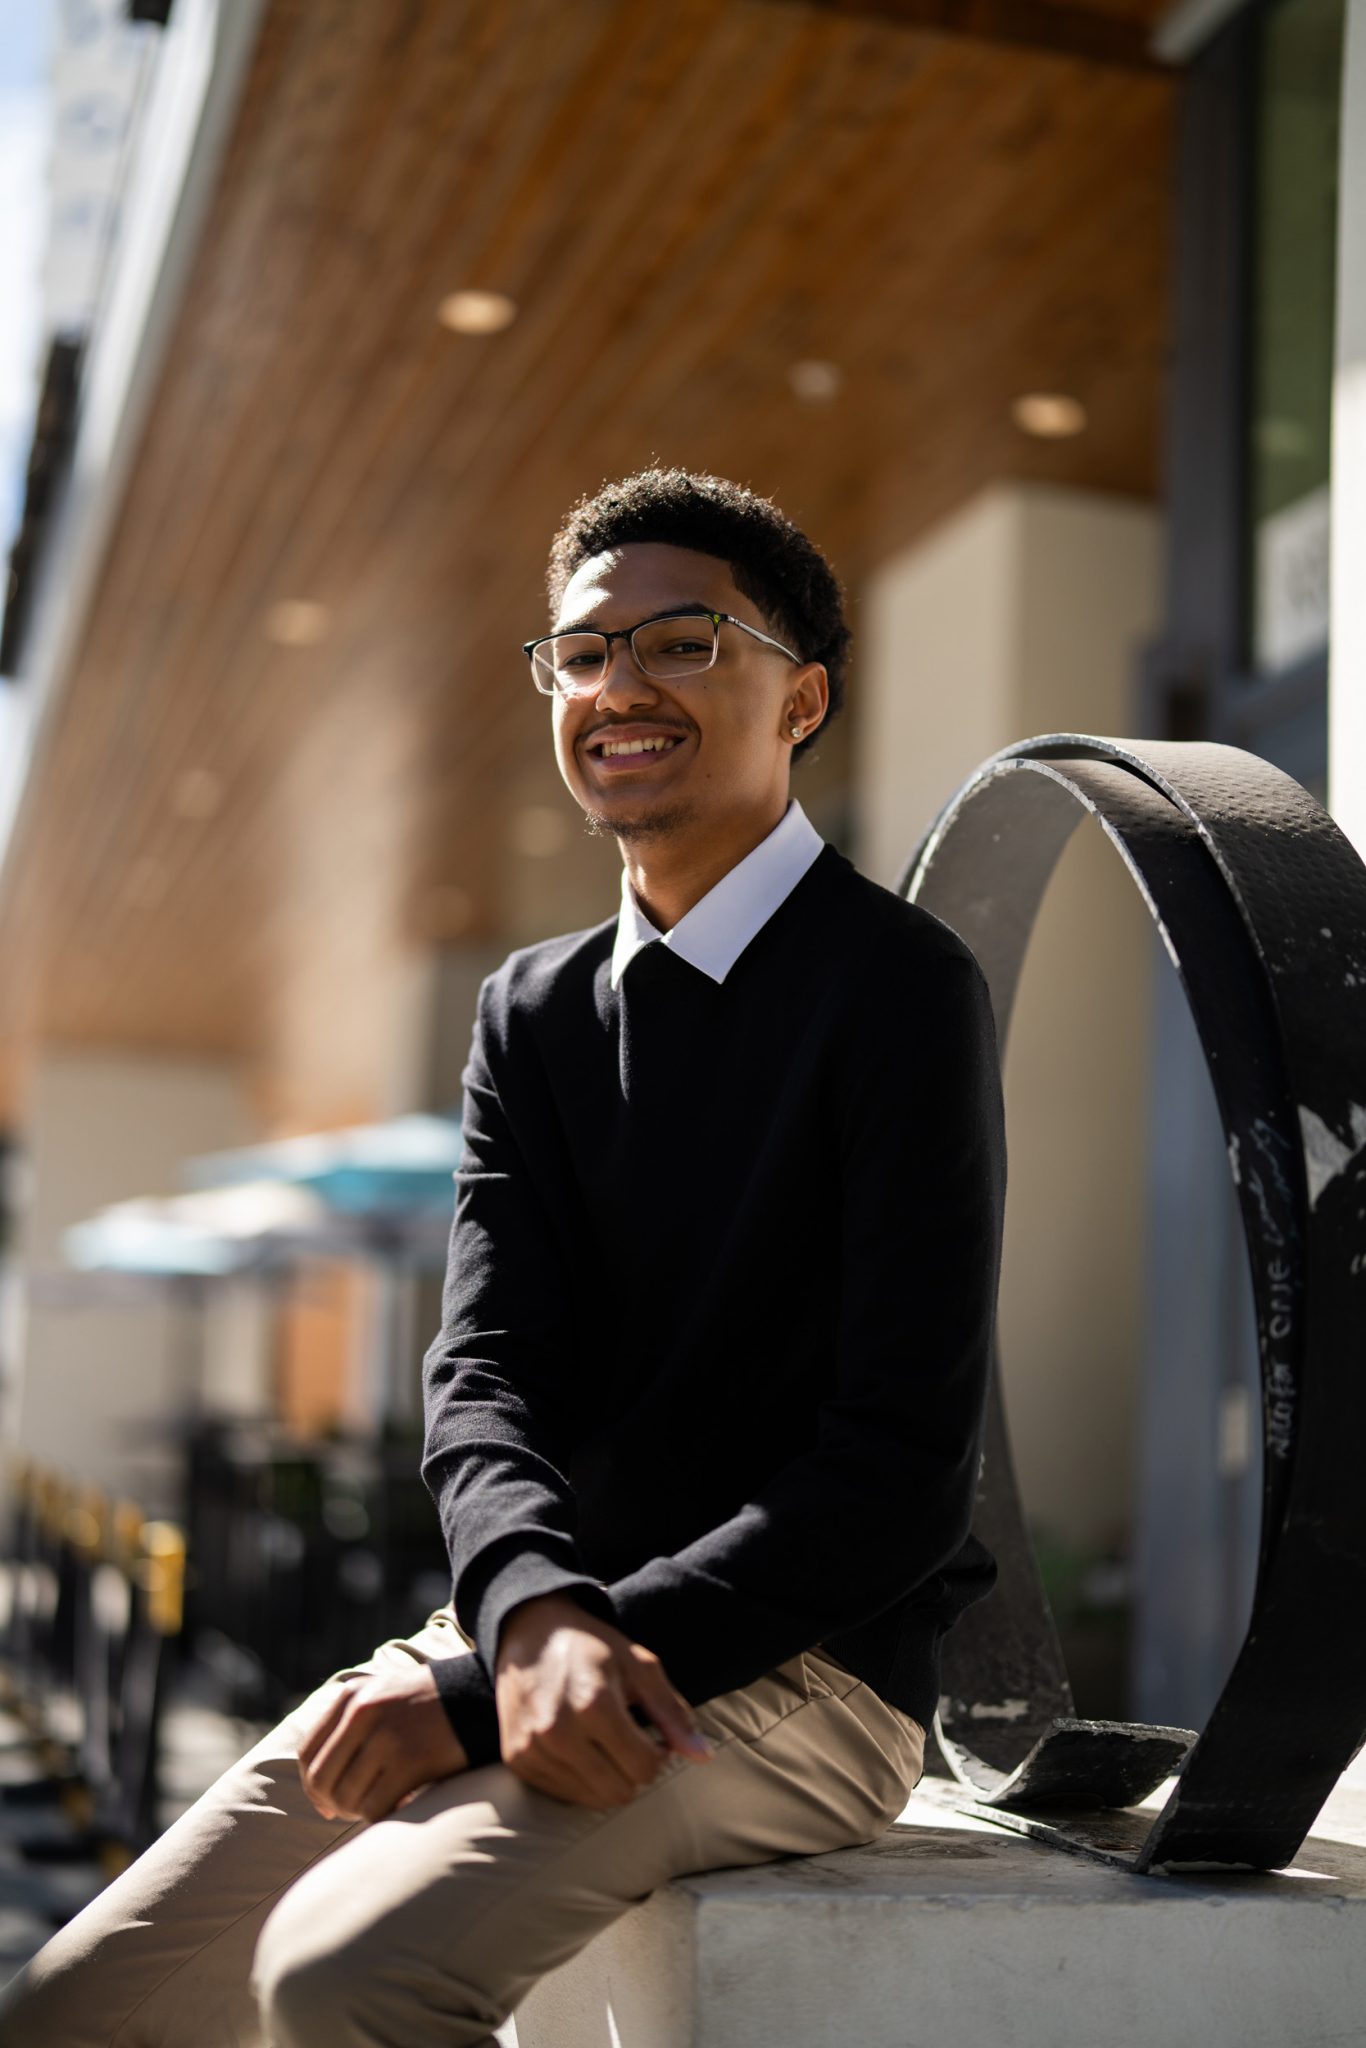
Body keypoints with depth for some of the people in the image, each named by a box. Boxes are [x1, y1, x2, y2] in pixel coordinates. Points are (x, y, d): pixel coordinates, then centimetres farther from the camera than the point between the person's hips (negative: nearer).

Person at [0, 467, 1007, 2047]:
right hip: (530, 1631, 6)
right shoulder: (531, 1011, 13)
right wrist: (533, 1616, -23)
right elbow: (482, 1379, 1)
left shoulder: (898, 984, -8)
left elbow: (900, 1474, -15)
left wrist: (472, 1693, -19)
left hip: (795, 1676, -6)